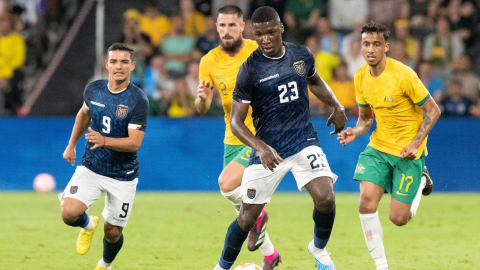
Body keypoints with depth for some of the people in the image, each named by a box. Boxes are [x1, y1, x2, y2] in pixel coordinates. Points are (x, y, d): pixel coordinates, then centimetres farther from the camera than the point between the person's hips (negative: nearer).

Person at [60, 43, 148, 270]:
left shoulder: (138, 100, -16)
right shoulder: (93, 89, -3)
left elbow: (134, 143, -21)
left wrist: (104, 141, -37)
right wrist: (71, 145, 26)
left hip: (122, 176, -2)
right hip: (90, 169, 2)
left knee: (113, 232, 5)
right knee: (69, 213, -20)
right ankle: (88, 225, 18)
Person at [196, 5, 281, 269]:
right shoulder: (209, 61, -2)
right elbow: (202, 108, 1)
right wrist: (202, 98, -21)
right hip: (233, 139, 5)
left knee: (226, 183, -26)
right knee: (242, 207, 12)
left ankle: (256, 216, 3)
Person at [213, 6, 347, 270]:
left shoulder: (302, 55, 1)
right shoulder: (250, 69, -12)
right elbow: (236, 121, -12)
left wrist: (336, 106, 13)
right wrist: (260, 147, -27)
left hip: (304, 141, 2)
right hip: (267, 147, -2)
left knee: (325, 198, -18)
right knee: (247, 216, -1)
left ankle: (319, 248, 11)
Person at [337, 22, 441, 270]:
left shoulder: (403, 75, -20)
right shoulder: (361, 77, -1)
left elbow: (432, 111, -12)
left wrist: (416, 143, -22)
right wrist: (355, 132, -10)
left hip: (408, 152, -5)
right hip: (378, 147, 5)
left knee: (398, 218, -3)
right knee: (367, 202, -15)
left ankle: (421, 182, 29)